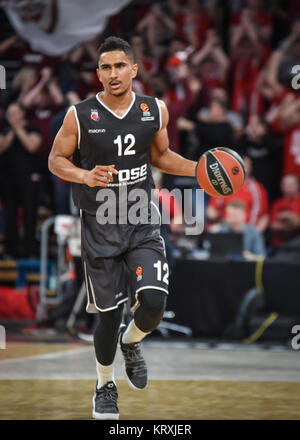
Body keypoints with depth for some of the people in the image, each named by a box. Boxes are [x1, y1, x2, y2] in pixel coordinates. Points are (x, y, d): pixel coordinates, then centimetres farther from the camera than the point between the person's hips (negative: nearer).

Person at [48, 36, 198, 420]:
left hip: (143, 225, 2)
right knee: (109, 315, 3)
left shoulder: (155, 110, 0)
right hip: (100, 227, -2)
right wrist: (85, 175, -20)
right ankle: (104, 385, 29)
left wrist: (200, 169, 1)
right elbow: (56, 160, -1)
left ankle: (131, 343, 21)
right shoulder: (80, 115, -10)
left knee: (153, 302, -15)